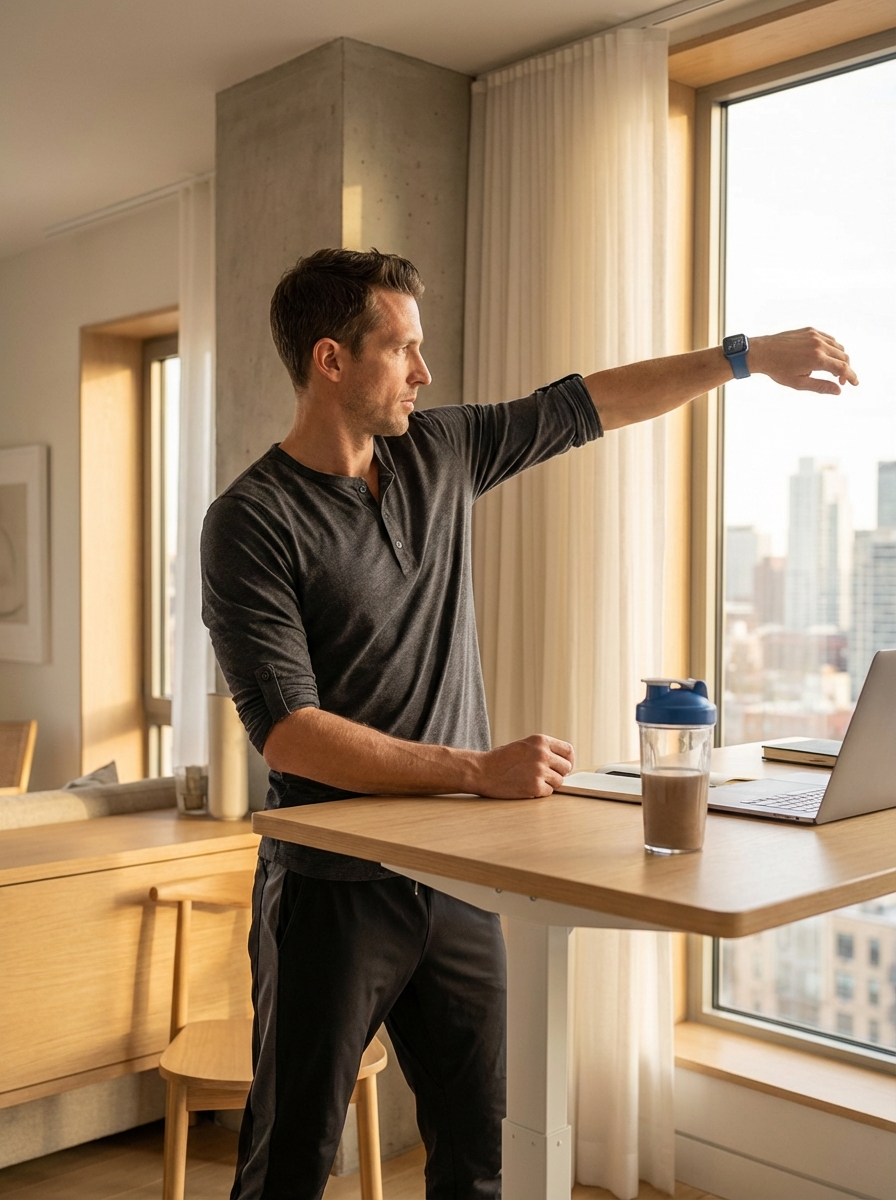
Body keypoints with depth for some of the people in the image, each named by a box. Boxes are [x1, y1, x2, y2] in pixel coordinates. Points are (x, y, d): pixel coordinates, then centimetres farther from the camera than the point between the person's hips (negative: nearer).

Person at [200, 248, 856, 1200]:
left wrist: (748, 355, 16)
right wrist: (479, 772, -25)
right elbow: (287, 731, -20)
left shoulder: (438, 452, 6)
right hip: (334, 889, -5)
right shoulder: (251, 522, -13)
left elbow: (582, 407, 16)